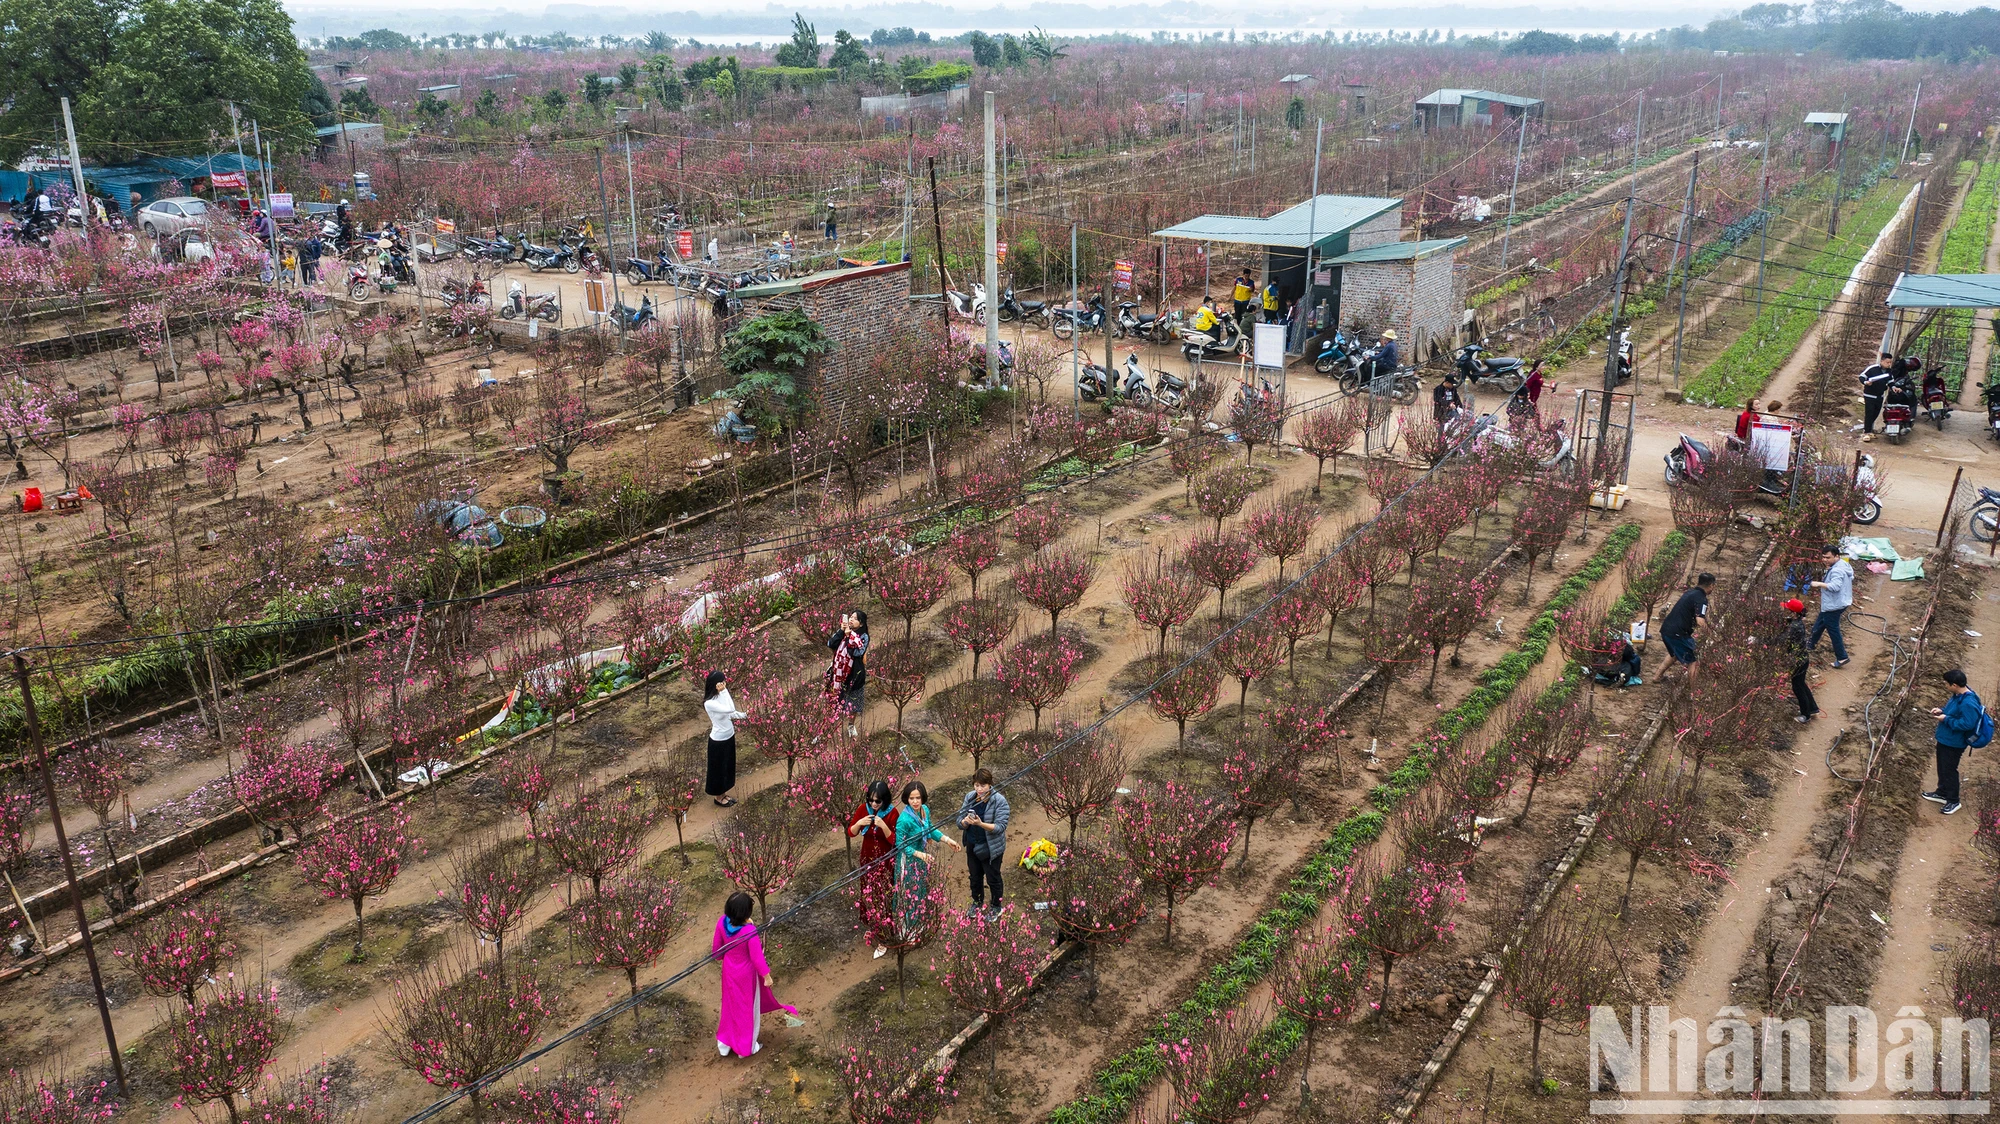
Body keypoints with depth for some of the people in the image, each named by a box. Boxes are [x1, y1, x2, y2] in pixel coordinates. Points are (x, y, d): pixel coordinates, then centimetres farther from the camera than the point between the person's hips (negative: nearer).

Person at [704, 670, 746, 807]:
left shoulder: (721, 696, -4)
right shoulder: (709, 703, -29)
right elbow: (730, 709, -37)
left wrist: (746, 715, -4)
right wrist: (724, 691, -33)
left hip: (729, 736, 8)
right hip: (718, 740, -8)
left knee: (728, 766, 22)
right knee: (719, 768, 12)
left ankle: (723, 793, 41)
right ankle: (719, 797, 32)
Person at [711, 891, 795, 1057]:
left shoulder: (722, 922, -22)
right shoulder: (749, 931, -37)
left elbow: (716, 947, -5)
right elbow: (756, 957, -25)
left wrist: (718, 957, 18)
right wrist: (766, 975, -9)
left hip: (729, 970, 5)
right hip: (746, 973, -5)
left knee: (730, 1004, 28)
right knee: (747, 1007, 20)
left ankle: (724, 1044, 44)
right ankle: (746, 1047, 39)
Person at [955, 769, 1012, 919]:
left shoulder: (999, 801, -21)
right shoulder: (969, 797, -7)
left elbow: (1000, 827, -26)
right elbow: (960, 823, -4)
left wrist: (980, 824, -39)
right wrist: (965, 821, -28)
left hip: (991, 848, -4)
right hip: (972, 846, 4)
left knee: (993, 878, 13)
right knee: (975, 877, 22)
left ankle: (996, 907, 35)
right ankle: (977, 902, 46)